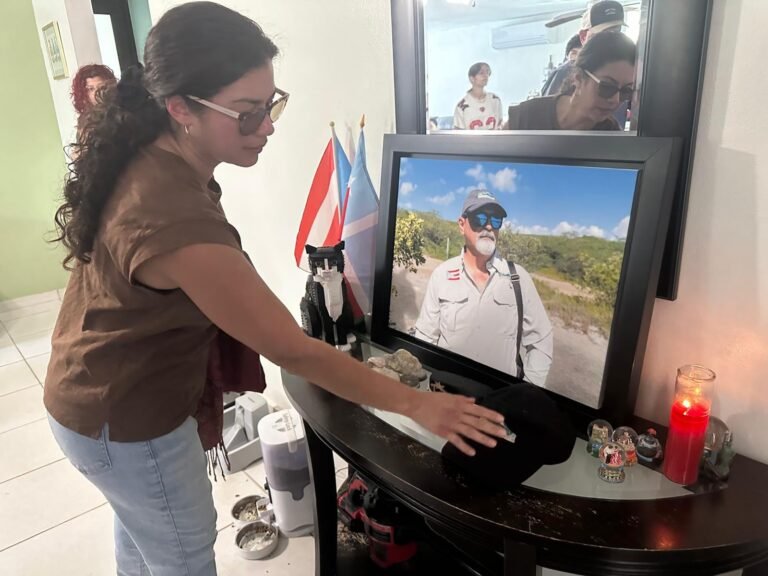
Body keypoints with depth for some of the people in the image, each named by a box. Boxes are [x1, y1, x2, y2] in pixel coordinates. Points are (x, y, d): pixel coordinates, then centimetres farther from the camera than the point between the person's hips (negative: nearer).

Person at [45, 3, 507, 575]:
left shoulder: (144, 157, -9)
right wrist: (416, 404, -23)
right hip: (126, 422, -8)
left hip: (93, 392, 8)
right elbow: (294, 353, -33)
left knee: (141, 527, 32)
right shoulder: (179, 225, -38)